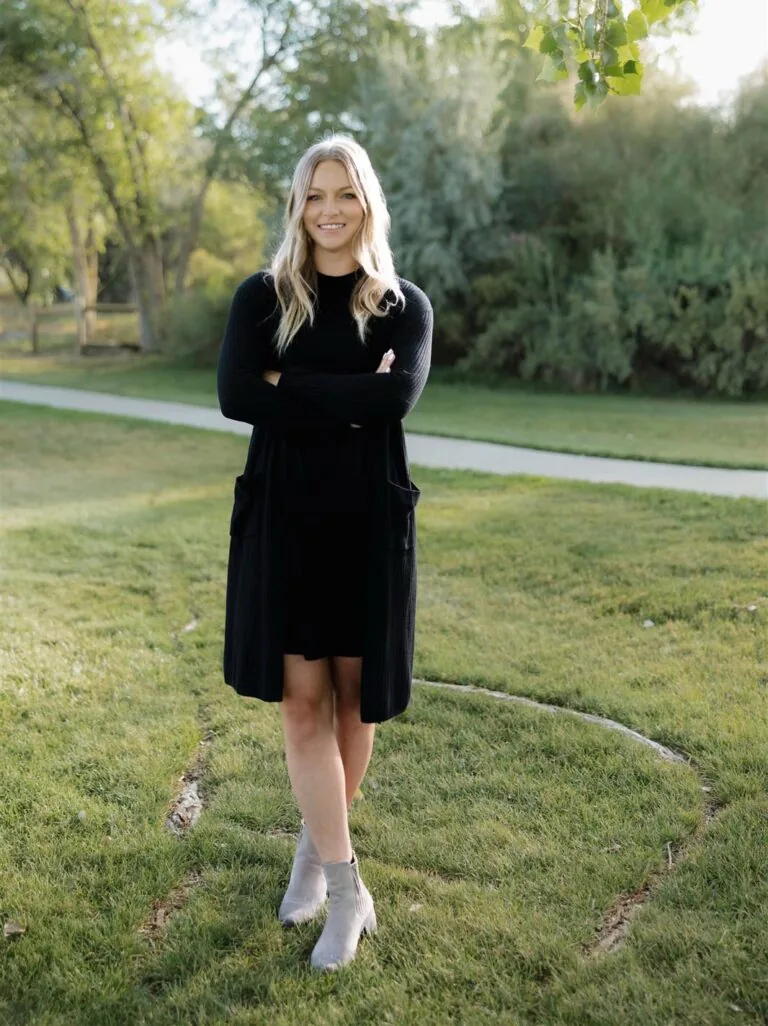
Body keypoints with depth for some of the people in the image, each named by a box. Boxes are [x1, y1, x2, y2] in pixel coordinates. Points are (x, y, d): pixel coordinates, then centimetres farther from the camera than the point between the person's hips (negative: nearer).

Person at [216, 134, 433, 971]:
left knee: (354, 692, 8)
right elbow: (234, 395, -13)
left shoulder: (404, 305, 4)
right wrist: (347, 401, -15)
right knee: (303, 697, -2)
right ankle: (347, 886, 8)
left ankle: (317, 846, 31)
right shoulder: (262, 297, 4)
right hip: (284, 516, 0)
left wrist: (290, 384, -15)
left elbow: (398, 396, -16)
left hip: (369, 518, 0)